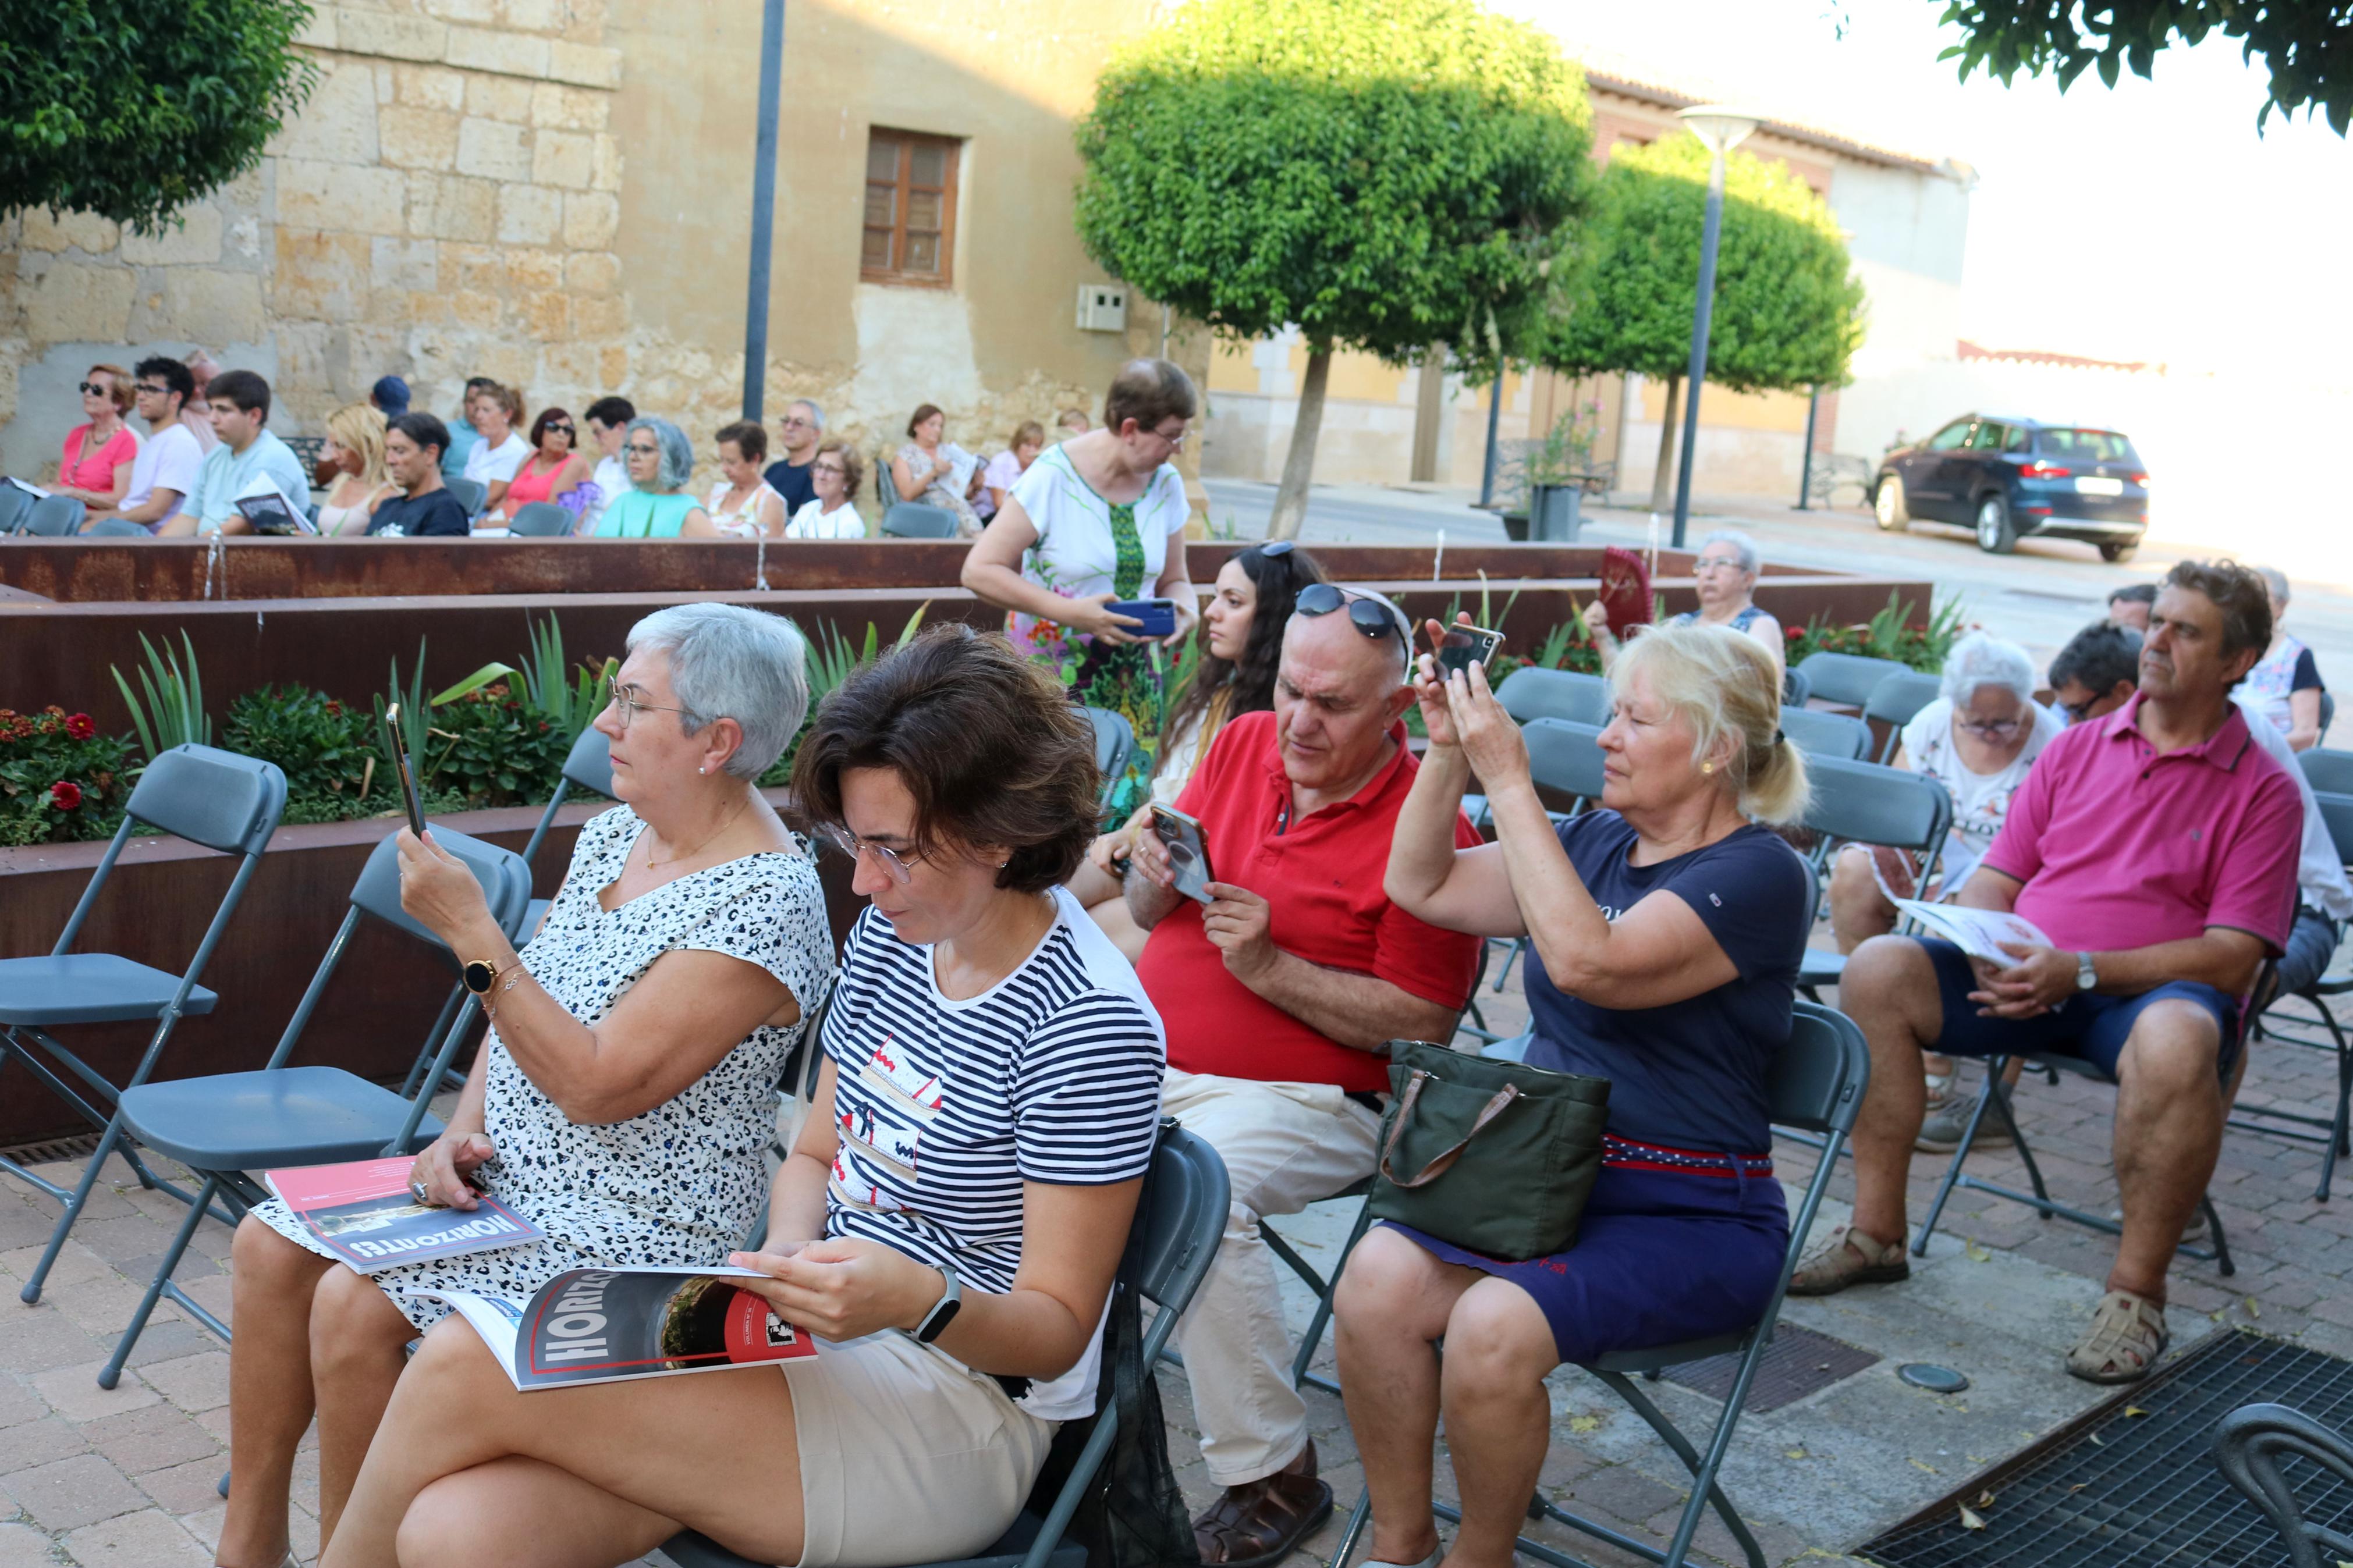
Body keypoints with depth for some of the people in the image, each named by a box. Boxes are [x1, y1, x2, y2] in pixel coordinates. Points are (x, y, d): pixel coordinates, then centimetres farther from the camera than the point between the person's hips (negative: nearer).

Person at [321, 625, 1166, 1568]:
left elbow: (1058, 1329, -13)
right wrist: (790, 1257, -5)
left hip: (957, 1413, -7)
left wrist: (924, 1300, -33)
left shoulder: (1088, 1022, -18)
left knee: (464, 1370, -17)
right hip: (825, 1346, 7)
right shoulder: (890, 938, 6)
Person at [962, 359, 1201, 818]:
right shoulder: (1054, 477, -13)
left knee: (1126, 806, 0)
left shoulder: (1166, 484, 4)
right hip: (1054, 675, -5)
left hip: (1133, 677, 5)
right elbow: (979, 571, -15)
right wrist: (1070, 612, -24)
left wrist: (1185, 608, -9)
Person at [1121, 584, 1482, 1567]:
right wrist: (1156, 880, -8)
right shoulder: (1242, 745, 7)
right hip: (1152, 1060, 6)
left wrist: (1269, 968, -19)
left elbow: (1423, 1023, -13)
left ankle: (1271, 1476, -15)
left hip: (1304, 1099, -6)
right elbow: (1148, 915, 16)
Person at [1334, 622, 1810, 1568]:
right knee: (1379, 1278, -21)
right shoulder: (1596, 840, 12)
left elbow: (1588, 961, -27)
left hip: (1689, 1217, -6)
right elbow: (1423, 886, 14)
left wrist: (1508, 781, -24)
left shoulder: (1757, 876, -12)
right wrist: (1448, 749, 2)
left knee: (1493, 1329, -30)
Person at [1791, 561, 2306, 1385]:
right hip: (2024, 976, 4)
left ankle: (2137, 1292, -22)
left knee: (2176, 1040, -40)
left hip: (2148, 994, -4)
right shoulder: (2076, 748, 15)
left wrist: (2082, 969, -20)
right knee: (1877, 968, -20)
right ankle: (1877, 1232, -11)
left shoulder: (2264, 791, 1)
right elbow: (1994, 876, 14)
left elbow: (2231, 953, -8)